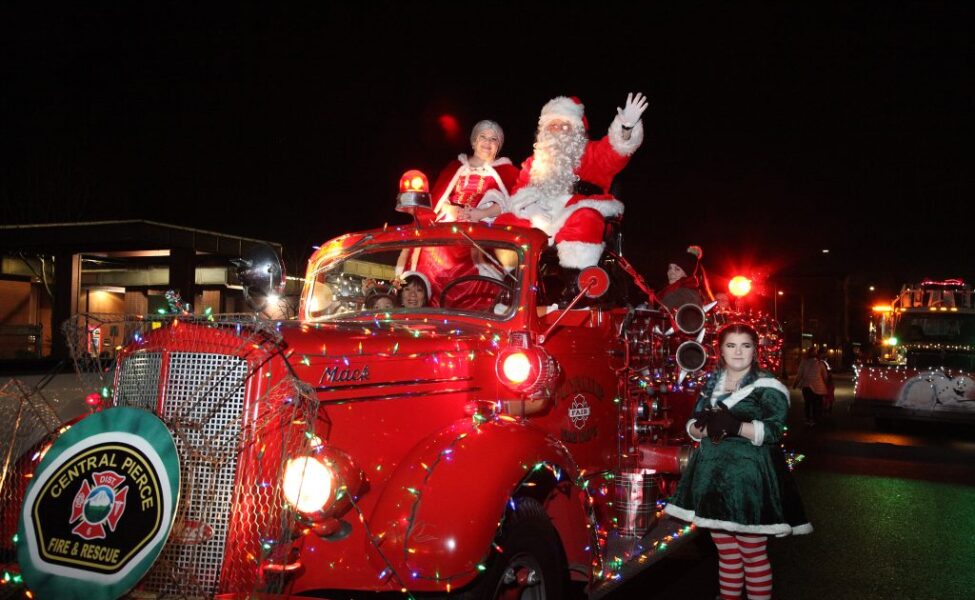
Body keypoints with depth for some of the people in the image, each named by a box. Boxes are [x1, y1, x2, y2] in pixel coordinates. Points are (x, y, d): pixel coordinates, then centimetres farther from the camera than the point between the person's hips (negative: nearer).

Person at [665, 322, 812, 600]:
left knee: (752, 554, 1)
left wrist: (734, 425, -27)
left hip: (749, 478, -5)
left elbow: (773, 431, -15)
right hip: (713, 476, 5)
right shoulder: (711, 384, 12)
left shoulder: (767, 386, -5)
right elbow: (692, 425, 10)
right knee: (726, 552, 15)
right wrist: (707, 428, -13)